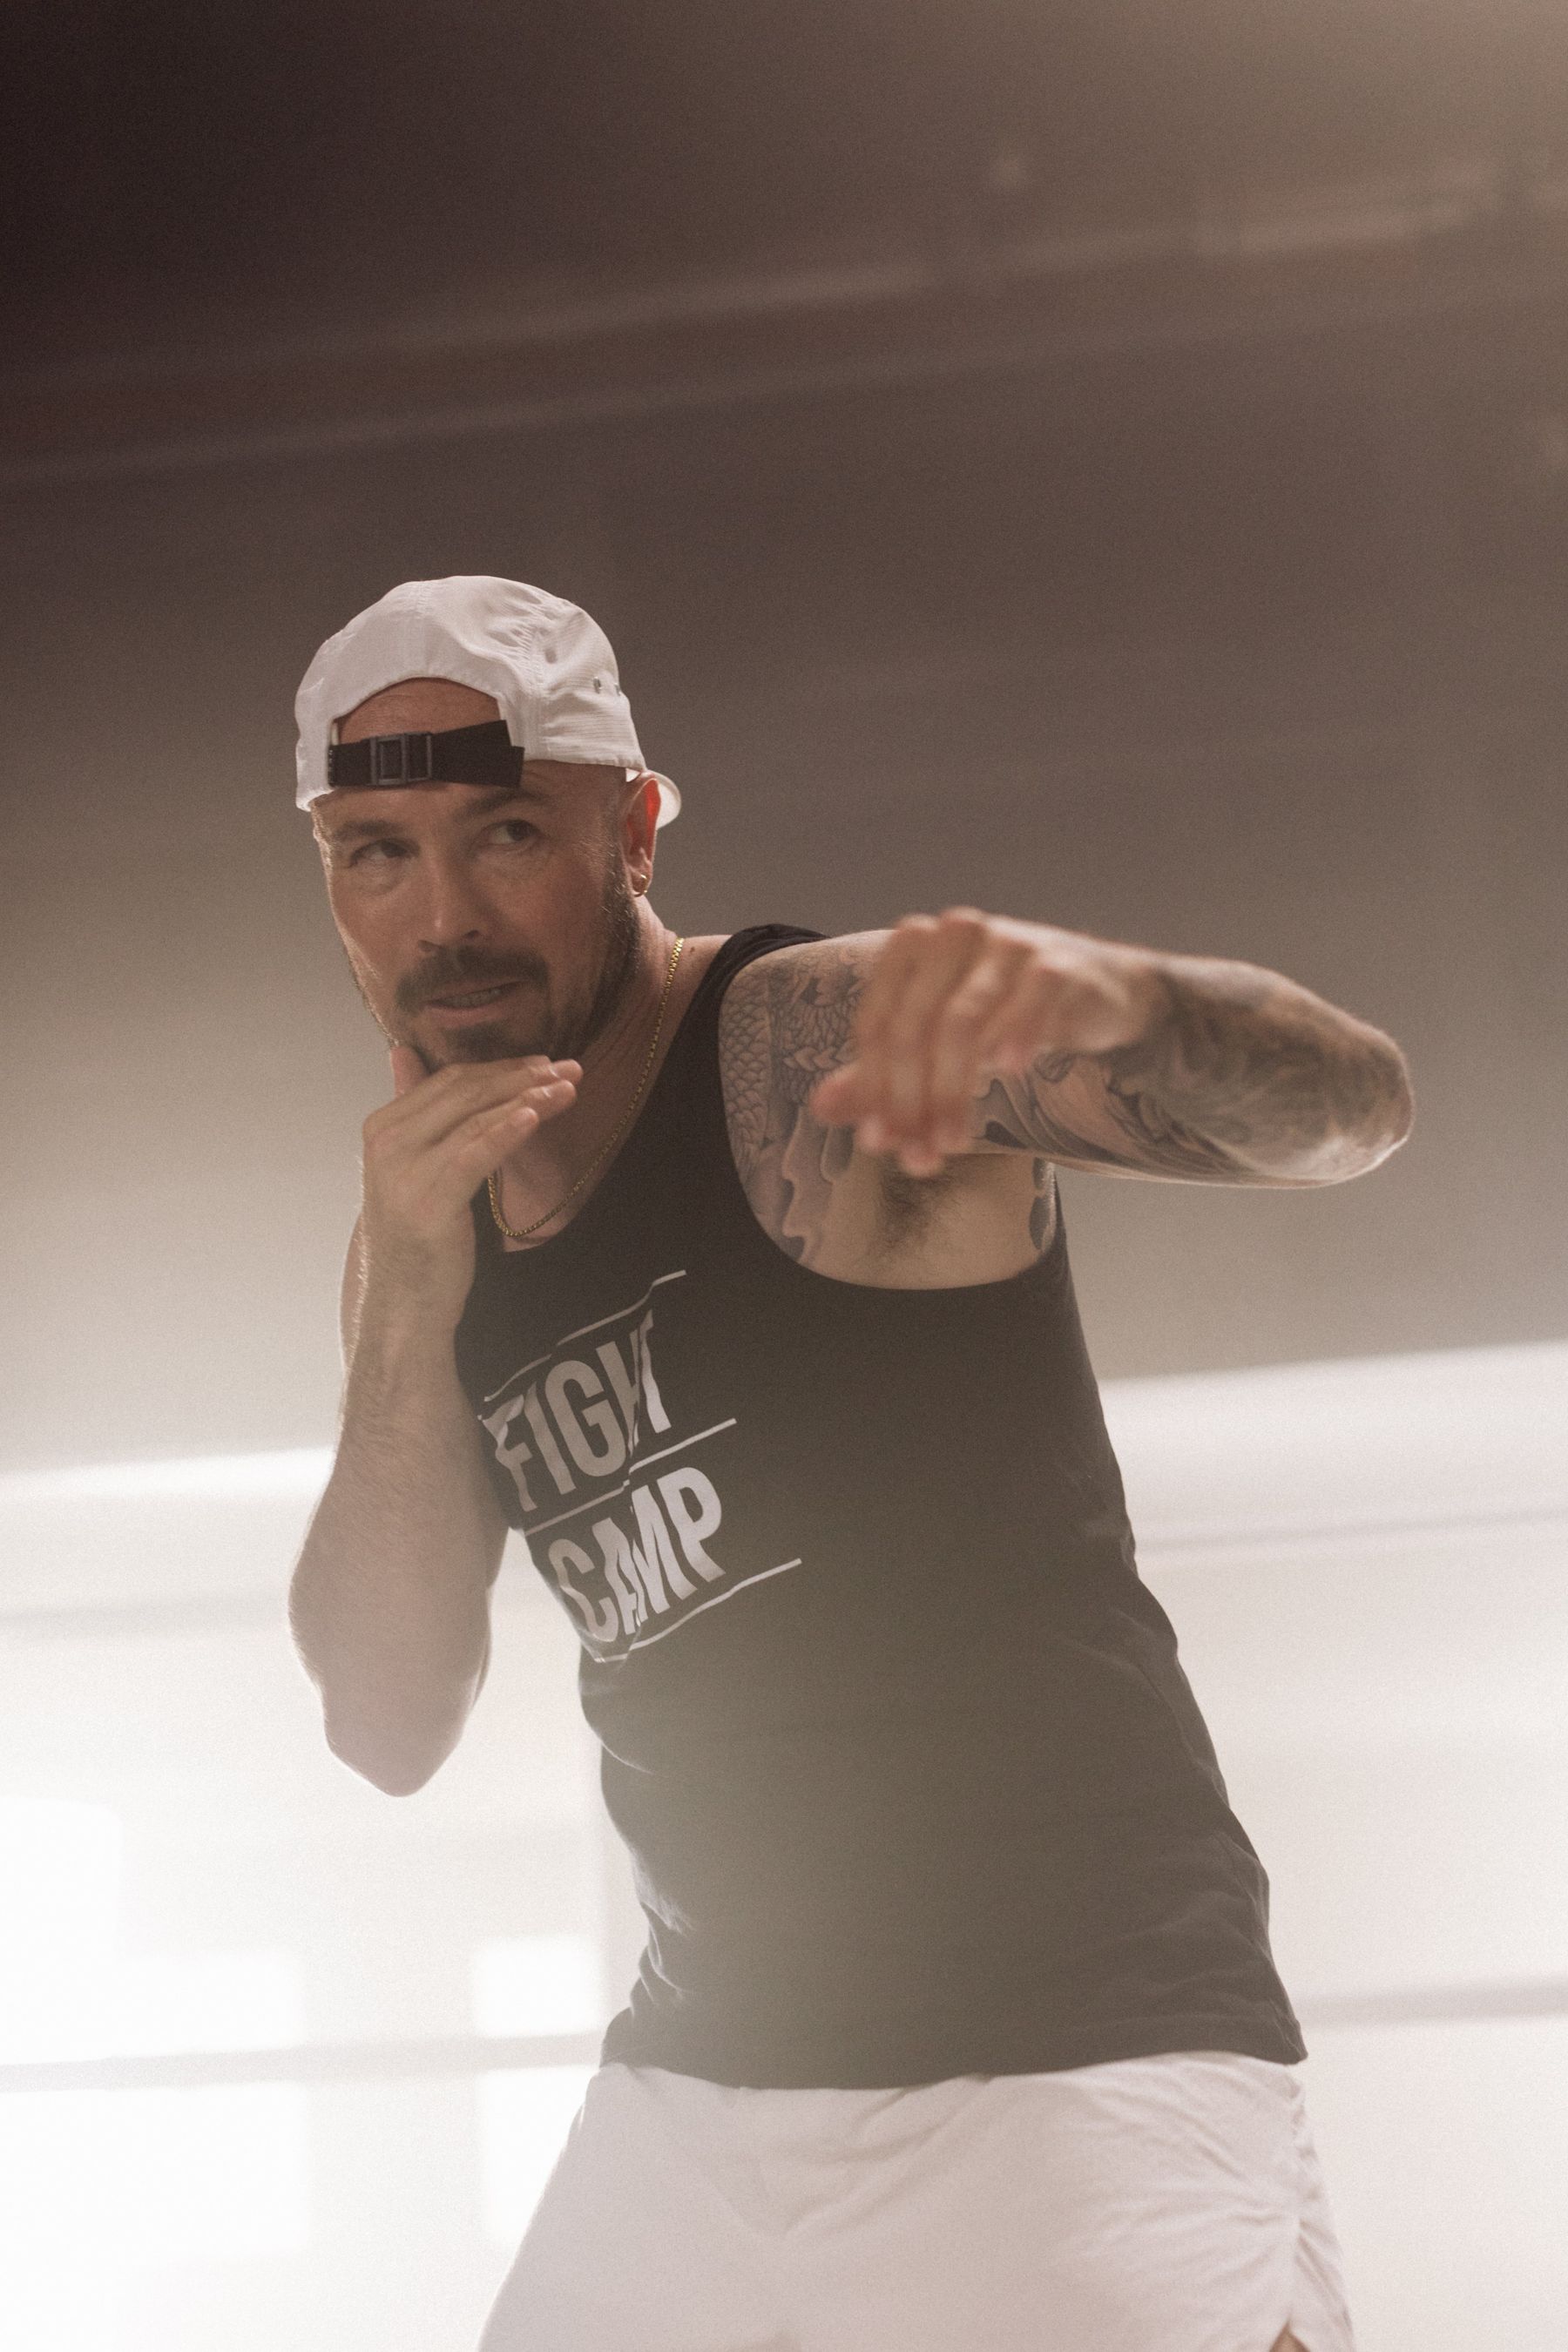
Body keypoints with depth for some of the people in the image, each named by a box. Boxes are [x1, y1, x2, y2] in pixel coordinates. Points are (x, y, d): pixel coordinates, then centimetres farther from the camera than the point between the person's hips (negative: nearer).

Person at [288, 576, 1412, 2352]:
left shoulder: (820, 1050, -10)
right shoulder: (429, 1224, 10)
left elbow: (1349, 1107, -23)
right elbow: (389, 1730, 4)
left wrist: (1109, 997, -45)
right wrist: (410, 1314, -9)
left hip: (1074, 2058, -6)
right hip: (696, 2089, 6)